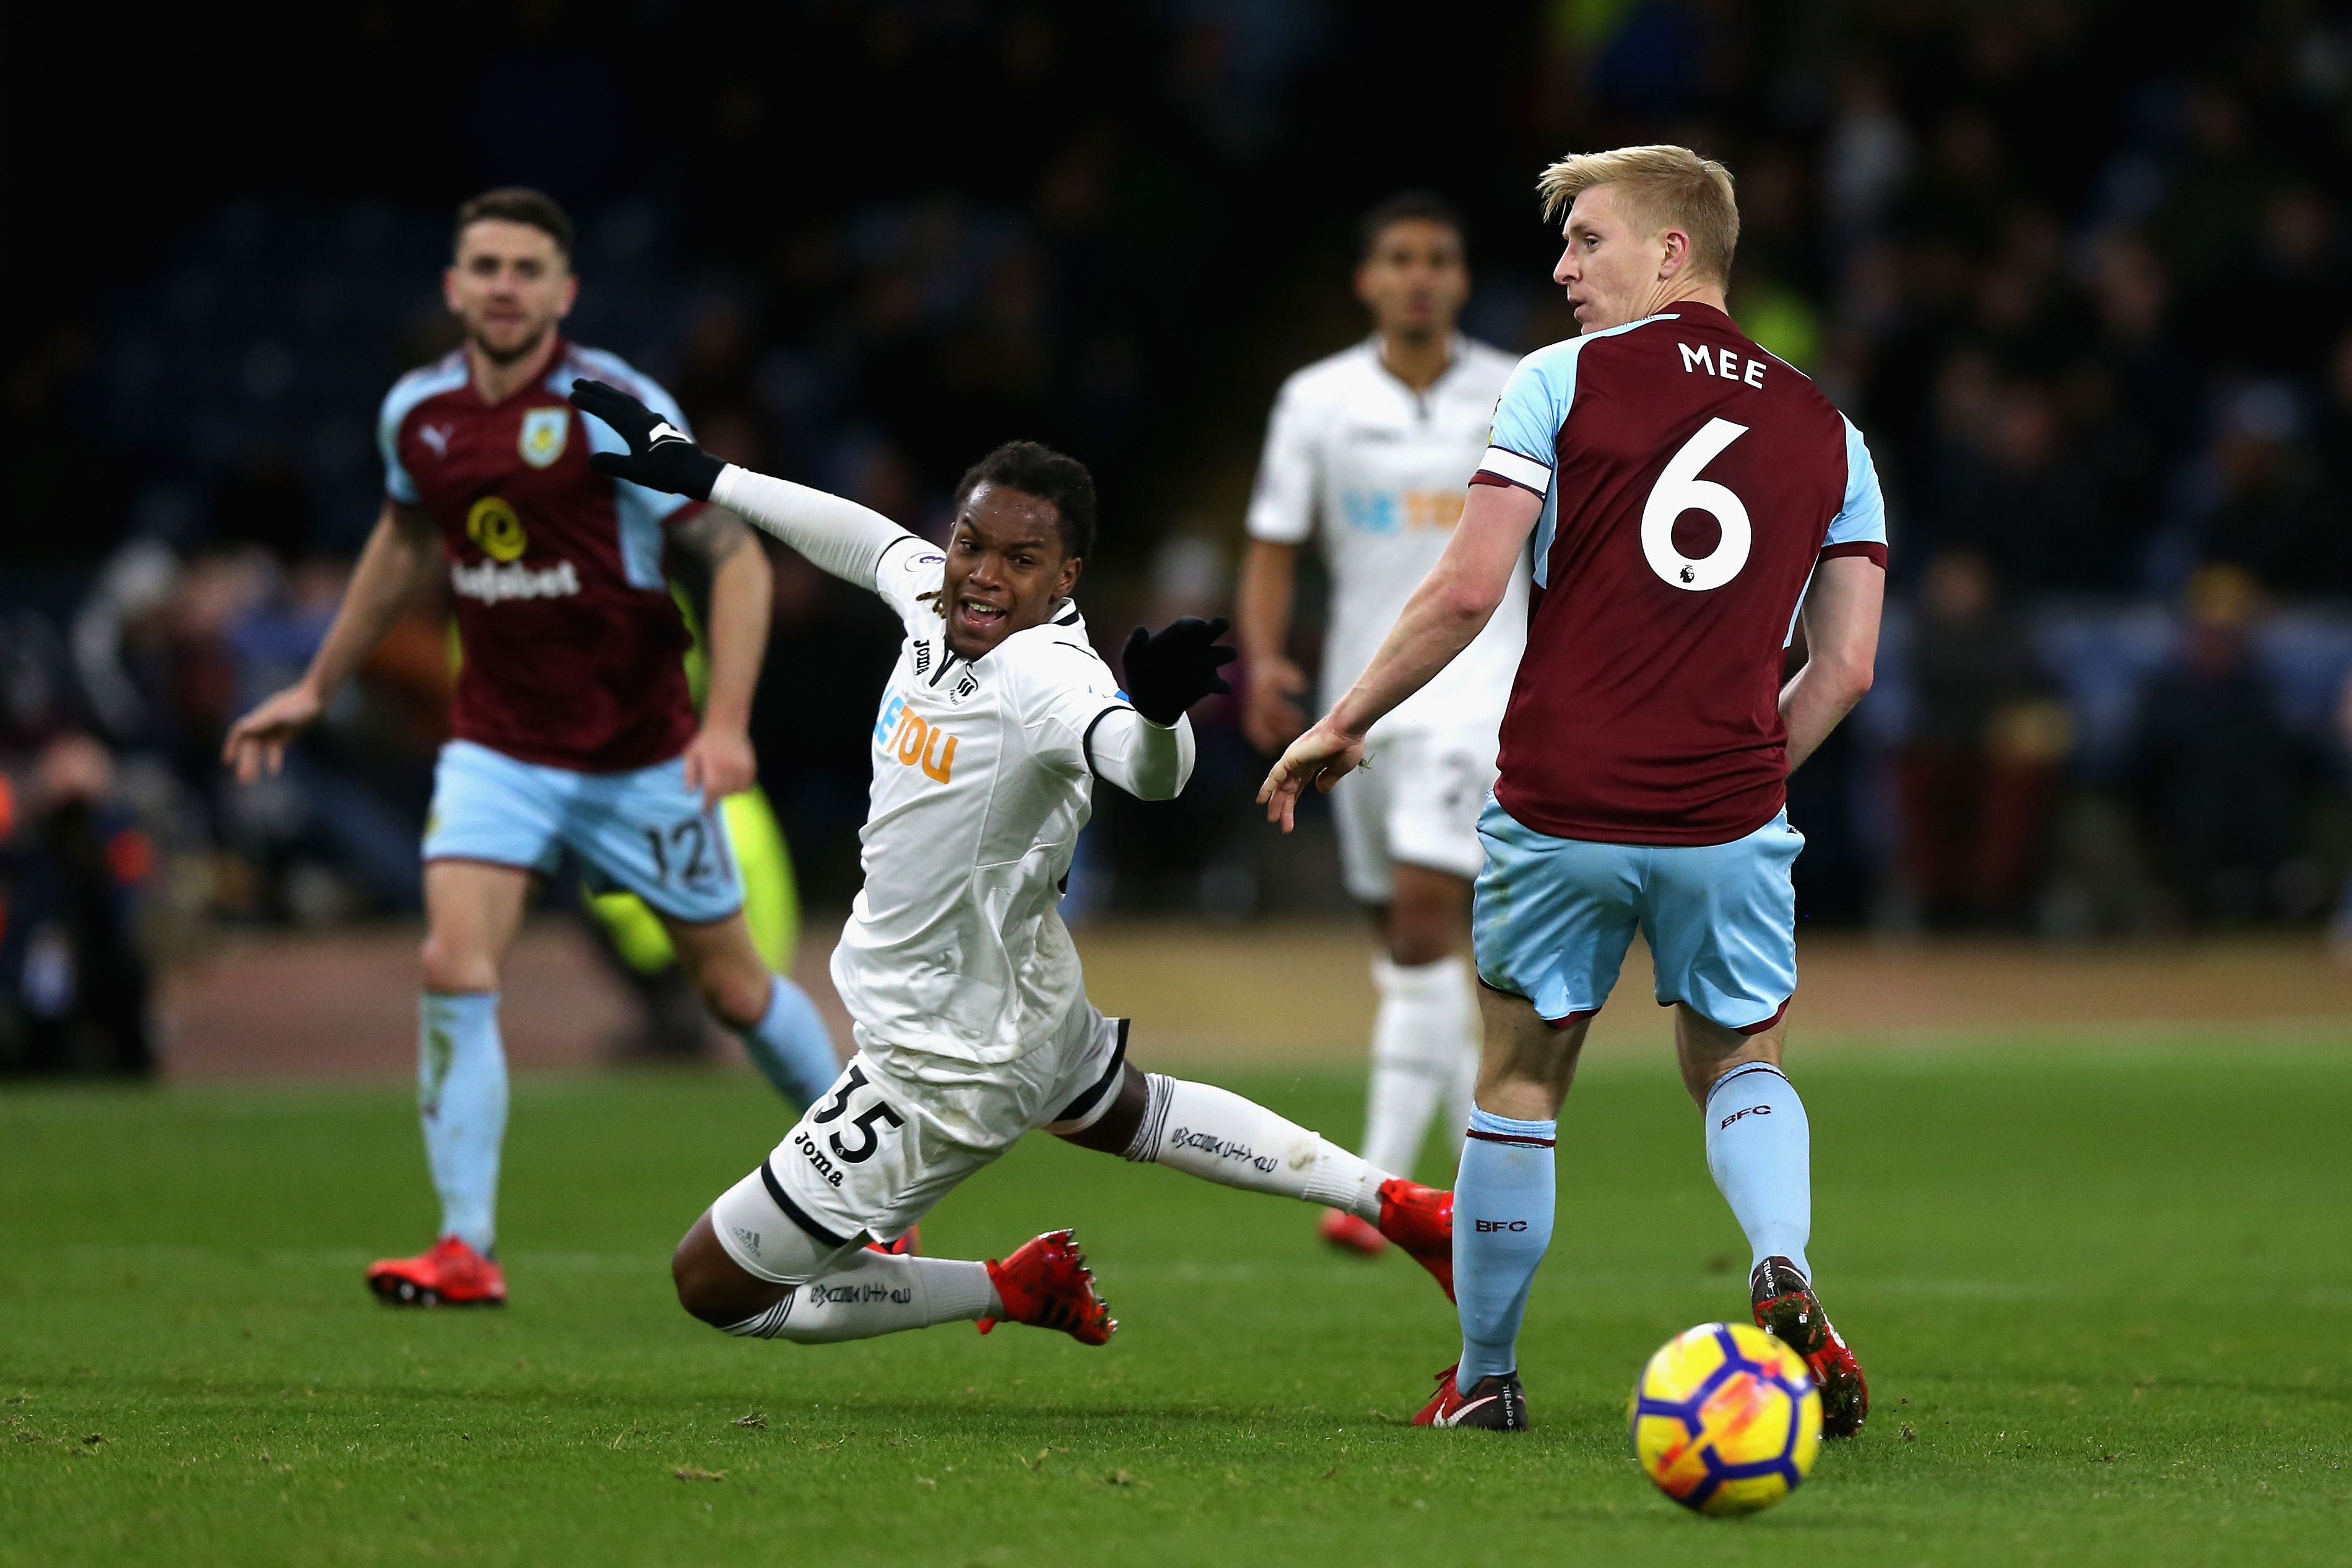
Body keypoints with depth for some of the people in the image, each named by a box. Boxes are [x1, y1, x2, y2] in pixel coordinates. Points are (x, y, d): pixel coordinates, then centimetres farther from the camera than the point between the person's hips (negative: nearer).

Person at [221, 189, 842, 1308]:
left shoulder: (617, 409, -16)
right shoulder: (418, 413, -1)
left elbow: (735, 556, -14)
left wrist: (726, 725, -25)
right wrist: (317, 689, 25)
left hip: (640, 753, -3)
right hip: (497, 745, 3)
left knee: (730, 985, 8)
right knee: (454, 969, -16)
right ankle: (466, 1249, -13)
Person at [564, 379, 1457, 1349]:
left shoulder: (1047, 674, -34)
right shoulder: (936, 594, -9)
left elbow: (1145, 768, -54)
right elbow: (863, 537, 13)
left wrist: (1159, 712, -76)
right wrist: (696, 474, 21)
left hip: (944, 1069, -9)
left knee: (712, 1286, 3)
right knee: (1129, 1113, 40)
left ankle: (1013, 1290, 13)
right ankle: (1395, 1208, 48)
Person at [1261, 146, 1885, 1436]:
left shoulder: (1564, 381, -2)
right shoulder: (1824, 433, 9)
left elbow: (1466, 592, -8)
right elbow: (1846, 665, 6)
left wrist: (1340, 725, 2)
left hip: (1559, 808, -2)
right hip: (1728, 820, 2)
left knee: (1518, 1086, 14)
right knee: (1740, 1064, 21)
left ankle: (1483, 1379, 21)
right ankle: (1784, 1271, -8)